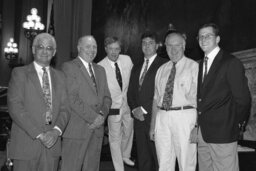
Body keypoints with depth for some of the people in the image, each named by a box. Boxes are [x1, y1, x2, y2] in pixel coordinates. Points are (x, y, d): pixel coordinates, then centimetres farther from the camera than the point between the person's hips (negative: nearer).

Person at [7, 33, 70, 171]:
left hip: (52, 144, 3)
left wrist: (57, 130, -10)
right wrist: (39, 134, -15)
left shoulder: (59, 76, 13)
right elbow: (14, 107, -10)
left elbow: (64, 108, 8)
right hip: (26, 144, -3)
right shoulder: (19, 73, 0)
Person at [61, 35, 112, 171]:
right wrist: (93, 117, -14)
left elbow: (107, 97, 15)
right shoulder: (69, 67, -3)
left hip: (97, 129, 6)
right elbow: (71, 98, -13)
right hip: (76, 129, -6)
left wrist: (102, 114, -5)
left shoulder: (100, 70, 19)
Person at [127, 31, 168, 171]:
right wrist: (134, 109, 0)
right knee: (143, 159, 11)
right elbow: (130, 92, 18)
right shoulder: (136, 68, 19)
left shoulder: (164, 65, -4)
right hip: (139, 118, 6)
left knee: (159, 159, -1)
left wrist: (144, 109, -11)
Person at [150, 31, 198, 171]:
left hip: (185, 117, -4)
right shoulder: (161, 70, 15)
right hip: (162, 118, 5)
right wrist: (152, 126, 14)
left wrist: (197, 125, -14)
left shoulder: (193, 67, 0)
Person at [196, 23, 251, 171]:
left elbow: (243, 98, -9)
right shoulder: (201, 64, 14)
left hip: (222, 132, -7)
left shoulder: (231, 63, -8)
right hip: (203, 131, 7)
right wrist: (200, 123, 6)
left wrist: (237, 123, -2)